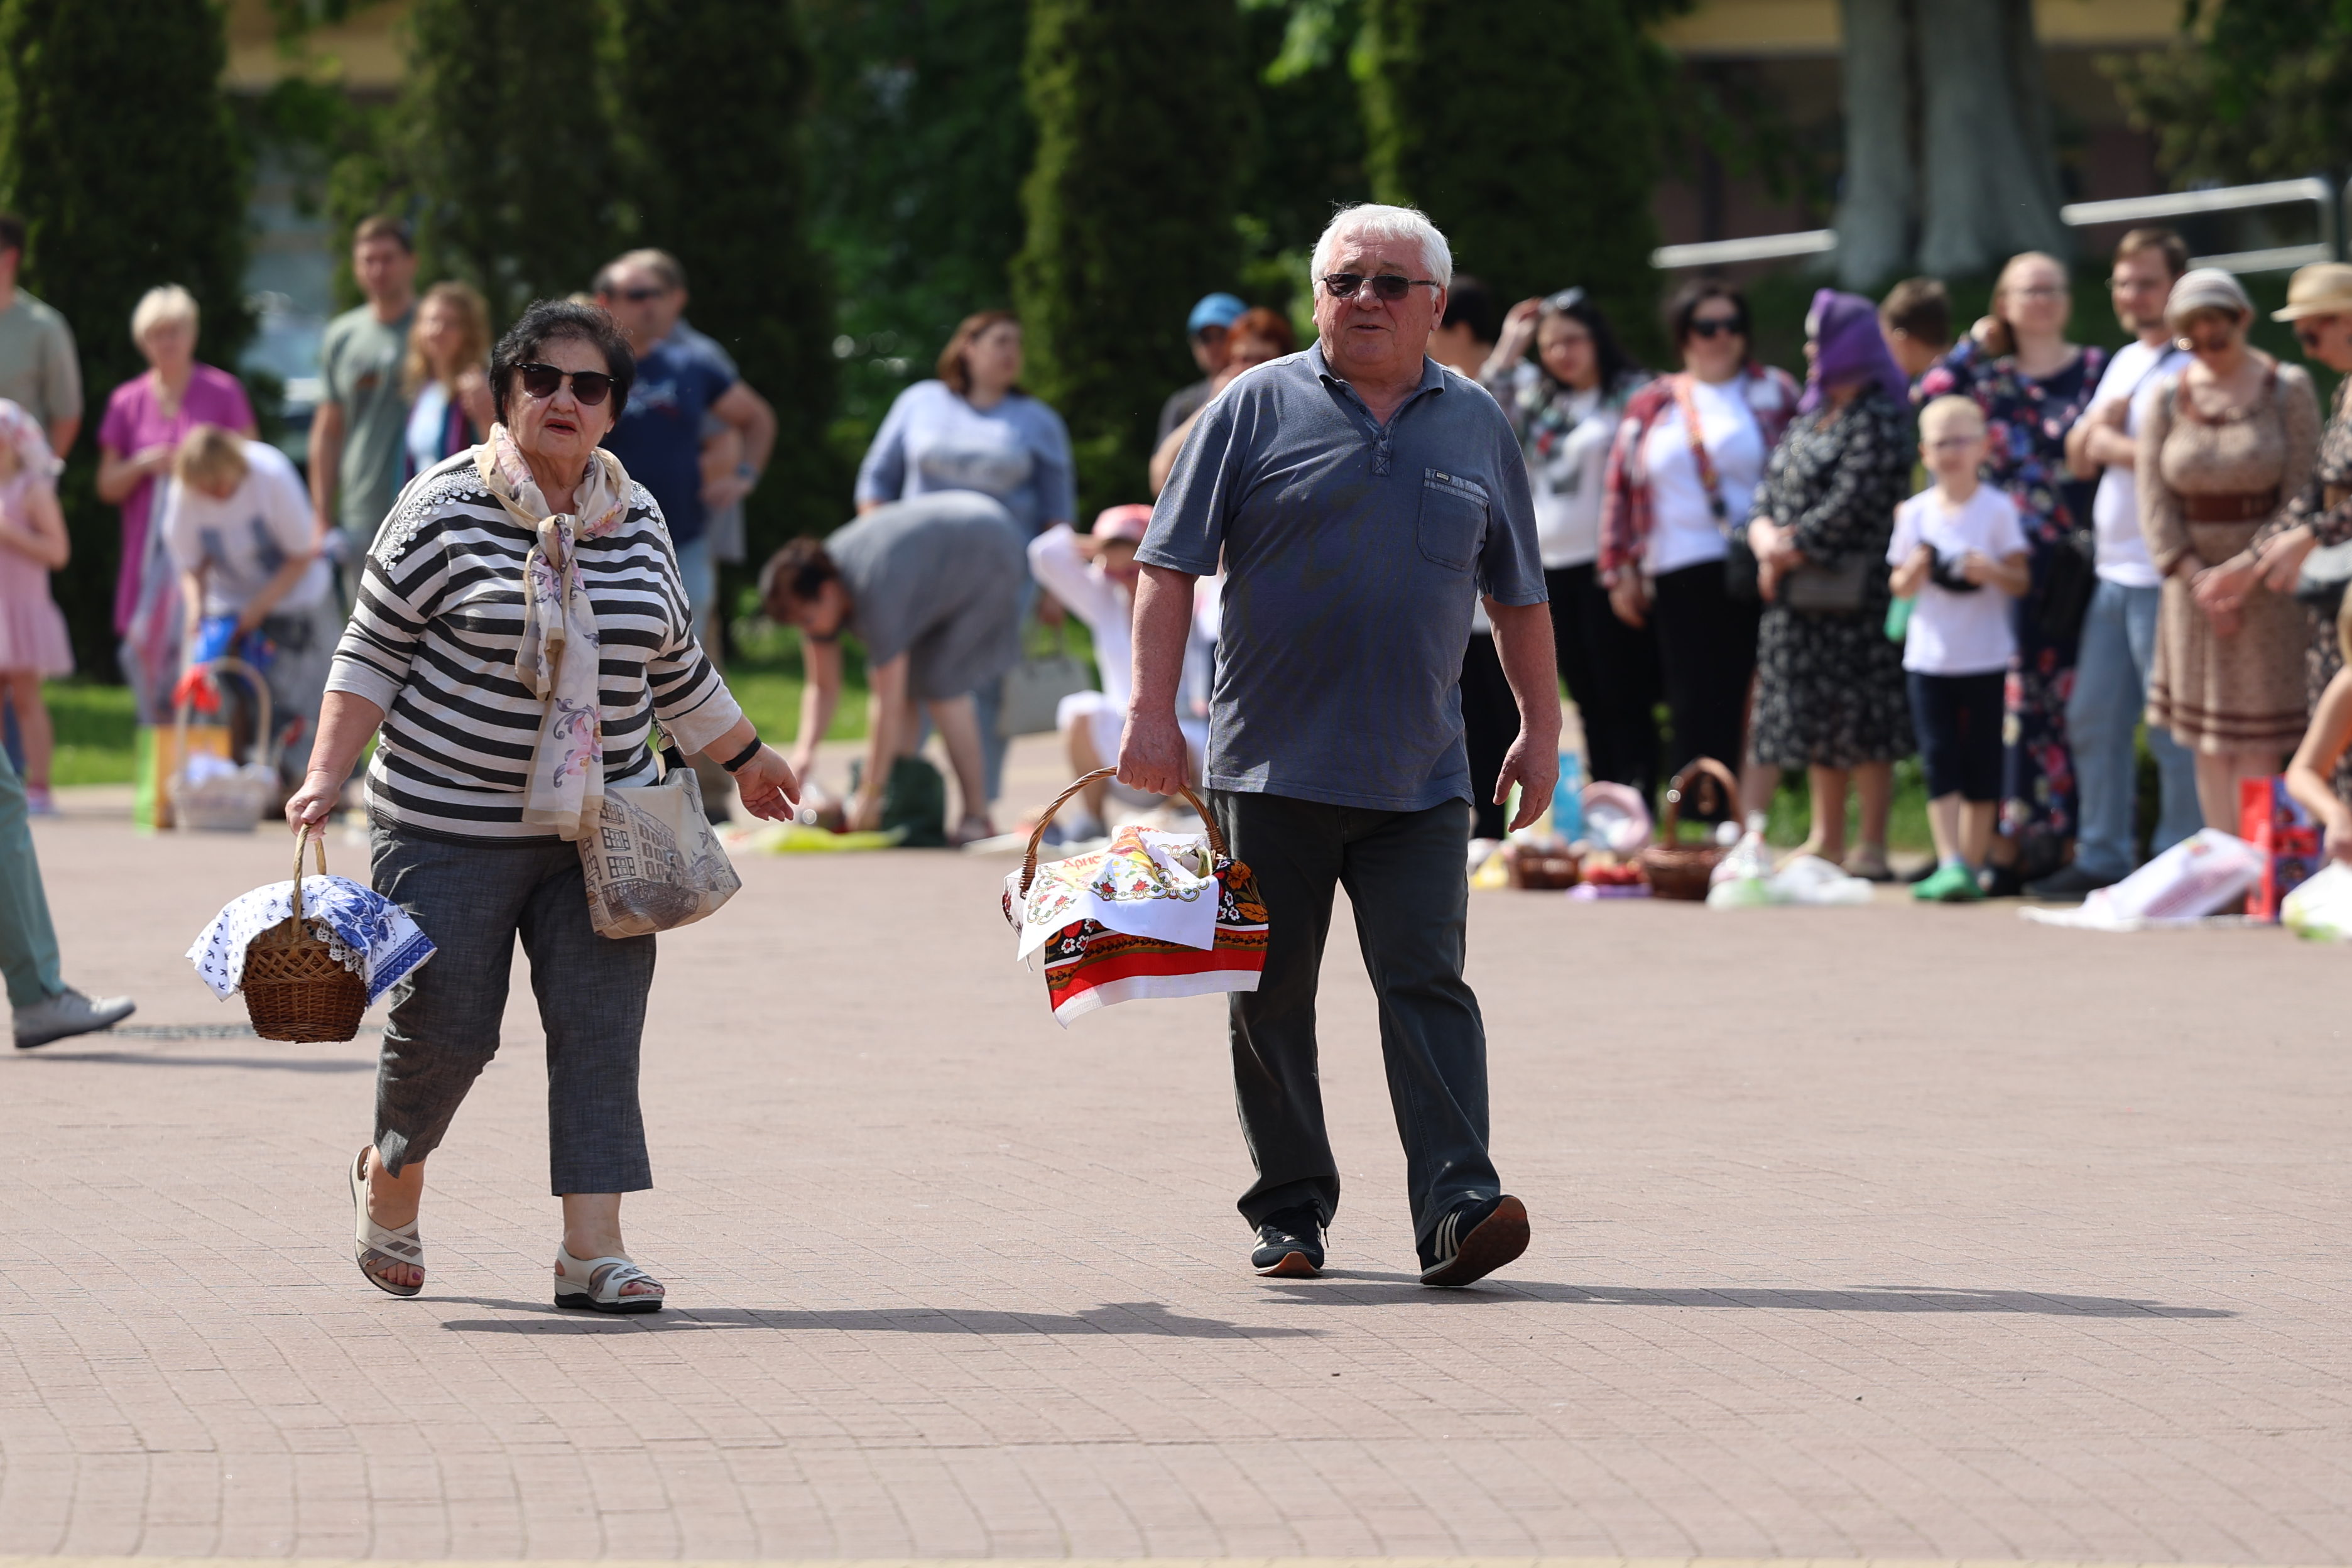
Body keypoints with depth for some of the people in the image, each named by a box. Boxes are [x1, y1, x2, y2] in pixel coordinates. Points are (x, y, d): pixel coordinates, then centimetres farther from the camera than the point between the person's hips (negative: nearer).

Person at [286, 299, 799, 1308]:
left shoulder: (635, 519, 8)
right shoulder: (445, 507, -6)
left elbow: (674, 665, 21)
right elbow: (373, 651, -5)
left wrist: (744, 757, 29)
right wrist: (326, 776, -12)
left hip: (600, 827, 4)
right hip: (452, 826, -4)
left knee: (600, 1033, -6)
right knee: (445, 1026, -1)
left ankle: (592, 1250, -6)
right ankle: (388, 1180, 29)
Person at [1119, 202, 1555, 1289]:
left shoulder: (1476, 426, 11)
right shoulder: (1259, 408, 2)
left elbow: (1517, 593, 19)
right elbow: (1171, 563, -1)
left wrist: (1541, 728, 16)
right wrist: (1151, 711, -9)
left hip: (1418, 780, 1)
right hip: (1271, 766, -1)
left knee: (1426, 984, -9)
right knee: (1271, 996, 5)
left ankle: (1457, 1204, -15)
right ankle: (1290, 1210, 16)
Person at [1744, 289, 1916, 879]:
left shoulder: (1877, 419, -11)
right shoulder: (1811, 416, 17)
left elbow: (1849, 507, -18)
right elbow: (1770, 487, 13)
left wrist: (1789, 551, -10)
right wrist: (1766, 539, -6)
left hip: (1853, 597, -9)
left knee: (1861, 724, -5)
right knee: (1816, 721, 12)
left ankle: (1872, 847, -2)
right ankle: (1826, 840, 19)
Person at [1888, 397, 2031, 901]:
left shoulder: (1998, 509, -3)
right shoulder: (1915, 513, 5)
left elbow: (2021, 580, -2)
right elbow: (1900, 586, 8)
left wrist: (1992, 572, -22)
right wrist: (1914, 572, -13)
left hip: (1986, 657, -2)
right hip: (1929, 657, 2)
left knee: (1981, 768, 3)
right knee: (1939, 764, -5)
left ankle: (1972, 865, 10)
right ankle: (1950, 864, -8)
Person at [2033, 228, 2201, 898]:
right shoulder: (2124, 364, 18)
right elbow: (2079, 458, 19)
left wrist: (2113, 444, -6)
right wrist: (2104, 418, -2)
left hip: (2164, 576, -9)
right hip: (2114, 570, 9)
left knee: (2173, 728, -4)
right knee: (2094, 717, 11)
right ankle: (2102, 858, 19)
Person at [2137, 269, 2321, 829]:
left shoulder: (2287, 390, -4)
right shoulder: (2168, 398, 3)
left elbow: (2300, 497, -8)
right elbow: (2155, 502, 1)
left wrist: (2245, 571, -15)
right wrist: (2199, 582, -9)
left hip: (2267, 577, -3)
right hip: (2194, 578, 3)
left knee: (2257, 743, -7)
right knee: (2208, 741, 3)